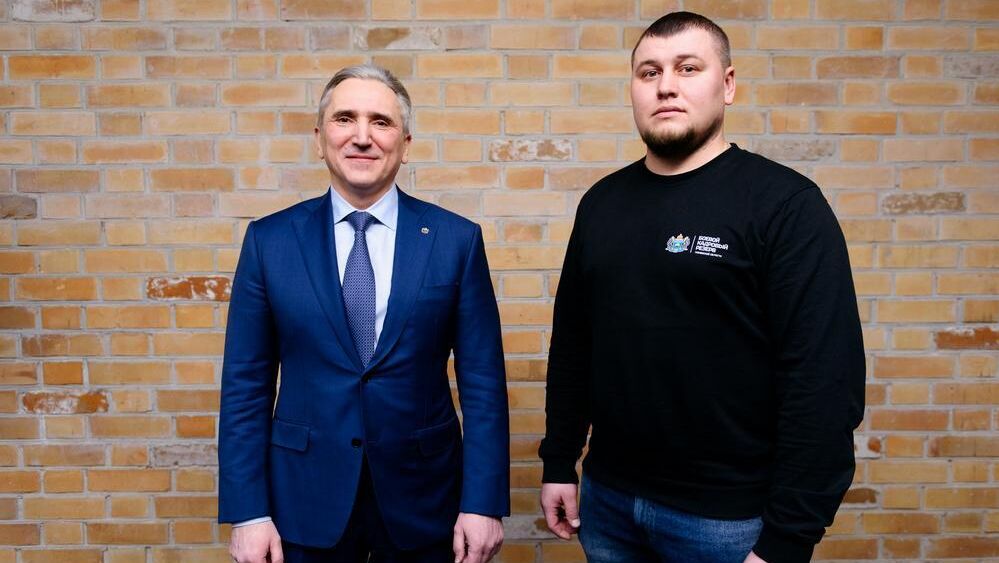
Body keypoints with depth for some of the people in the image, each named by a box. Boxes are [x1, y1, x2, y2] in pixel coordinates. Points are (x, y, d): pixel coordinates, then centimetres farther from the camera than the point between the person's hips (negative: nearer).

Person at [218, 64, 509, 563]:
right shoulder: (269, 240, -3)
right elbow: (246, 385, -1)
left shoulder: (456, 239, -5)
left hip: (421, 494, 0)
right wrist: (248, 512, -5)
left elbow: (482, 382, -4)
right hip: (305, 497, 1)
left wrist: (484, 503, -7)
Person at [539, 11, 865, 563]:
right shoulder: (601, 202, 3)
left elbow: (824, 376, -16)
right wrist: (558, 462, 8)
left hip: (727, 516, -4)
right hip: (606, 498, 5)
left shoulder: (784, 202, -12)